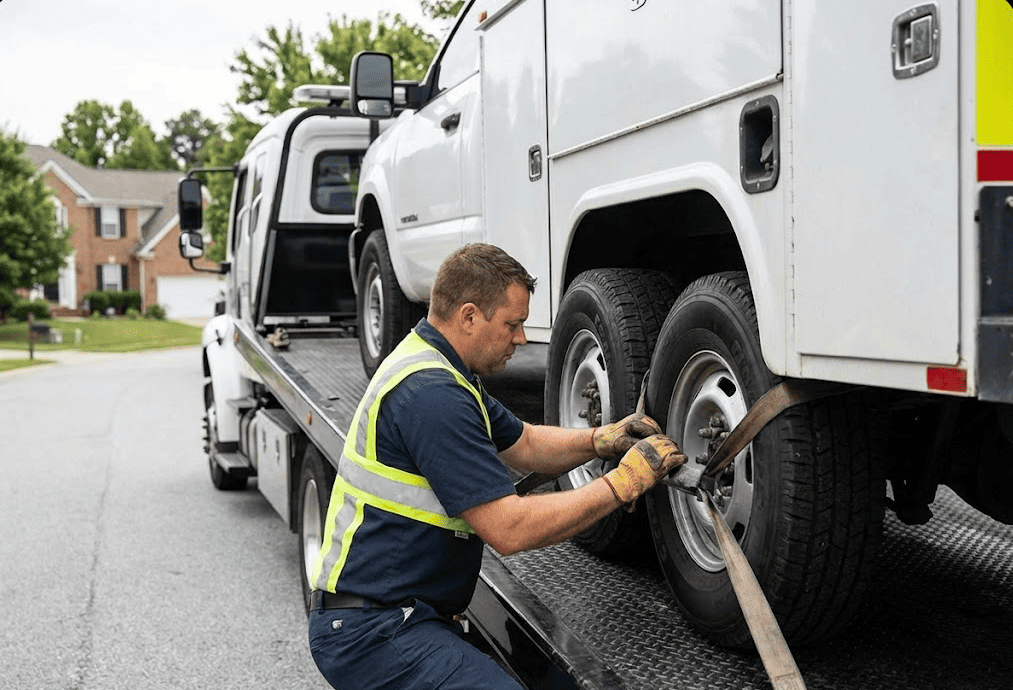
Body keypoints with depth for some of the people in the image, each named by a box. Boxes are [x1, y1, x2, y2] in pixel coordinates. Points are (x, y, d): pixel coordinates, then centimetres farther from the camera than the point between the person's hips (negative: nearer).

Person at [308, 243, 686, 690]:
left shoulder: (438, 371, 11)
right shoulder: (431, 394, -22)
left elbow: (523, 444, 21)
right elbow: (509, 528, -24)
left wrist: (599, 440, 3)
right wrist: (624, 482, -17)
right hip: (371, 631, -10)